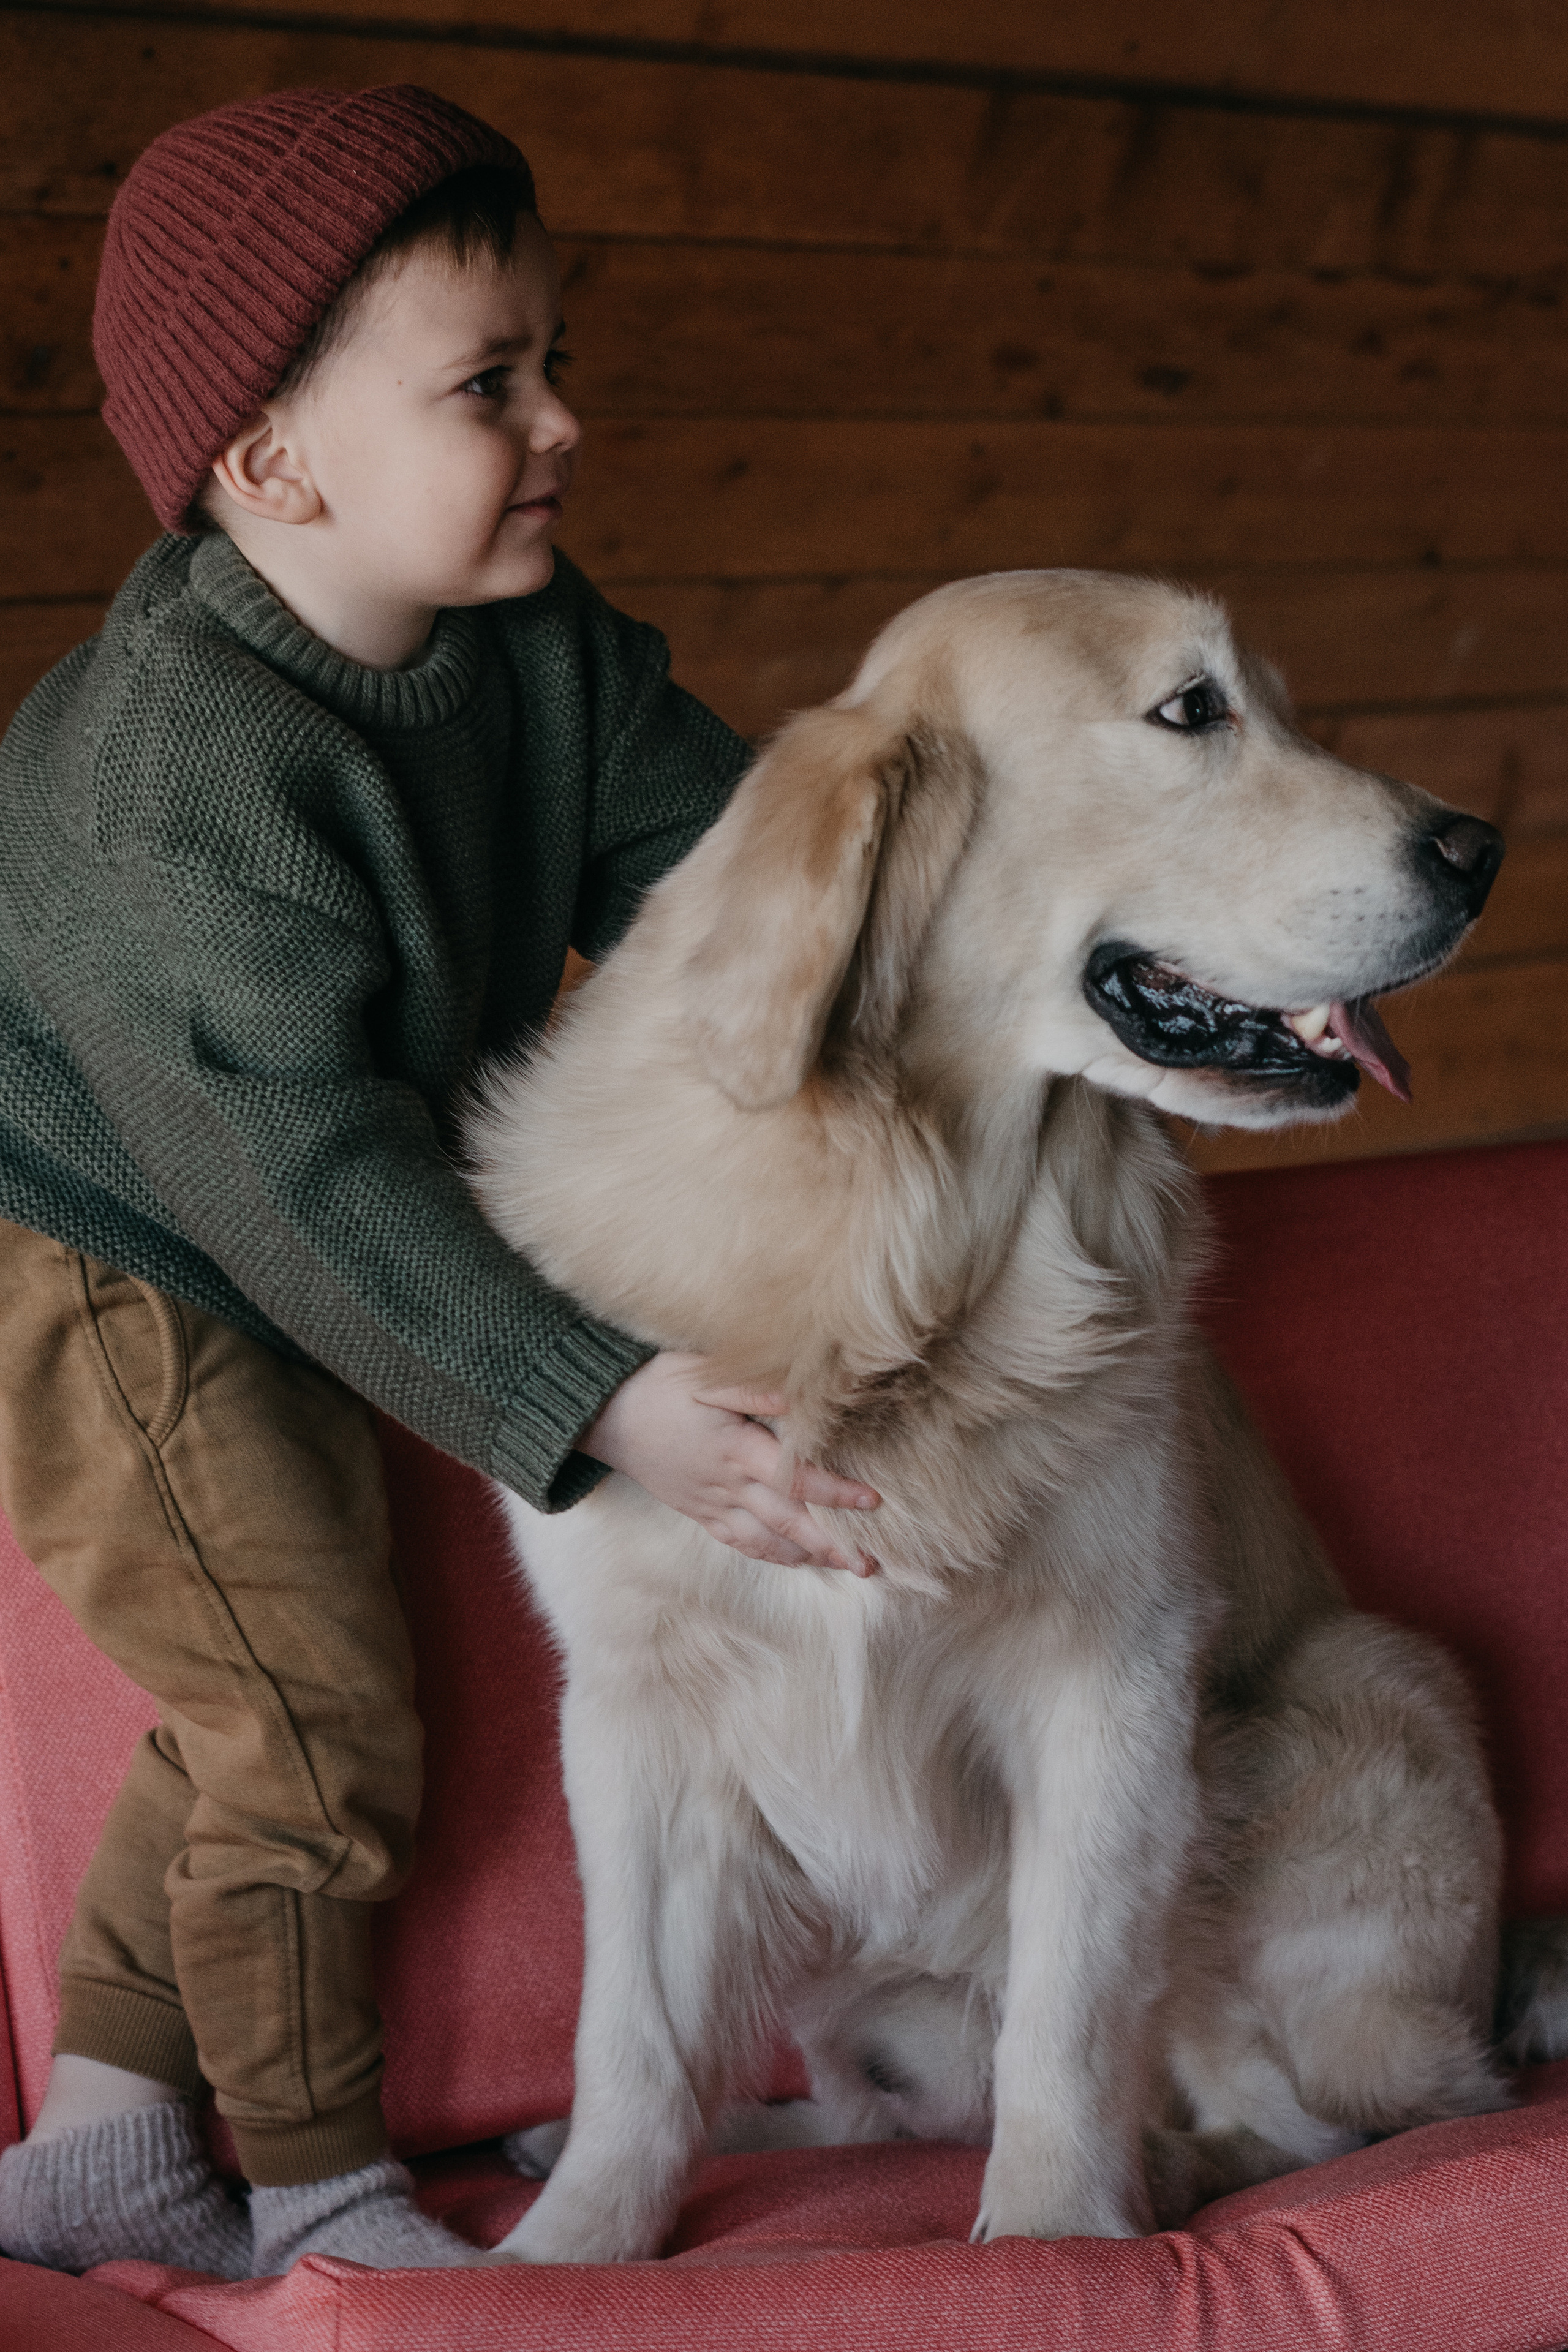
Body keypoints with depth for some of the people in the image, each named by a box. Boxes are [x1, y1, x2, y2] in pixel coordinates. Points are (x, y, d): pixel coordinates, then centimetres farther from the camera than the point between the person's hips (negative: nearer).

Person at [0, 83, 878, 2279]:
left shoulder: (544, 650, -8)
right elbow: (299, 1172, -34)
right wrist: (599, 1403, -37)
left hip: (289, 1279, 8)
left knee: (249, 1712, 14)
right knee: (322, 1723, -3)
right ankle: (322, 2199, 17)